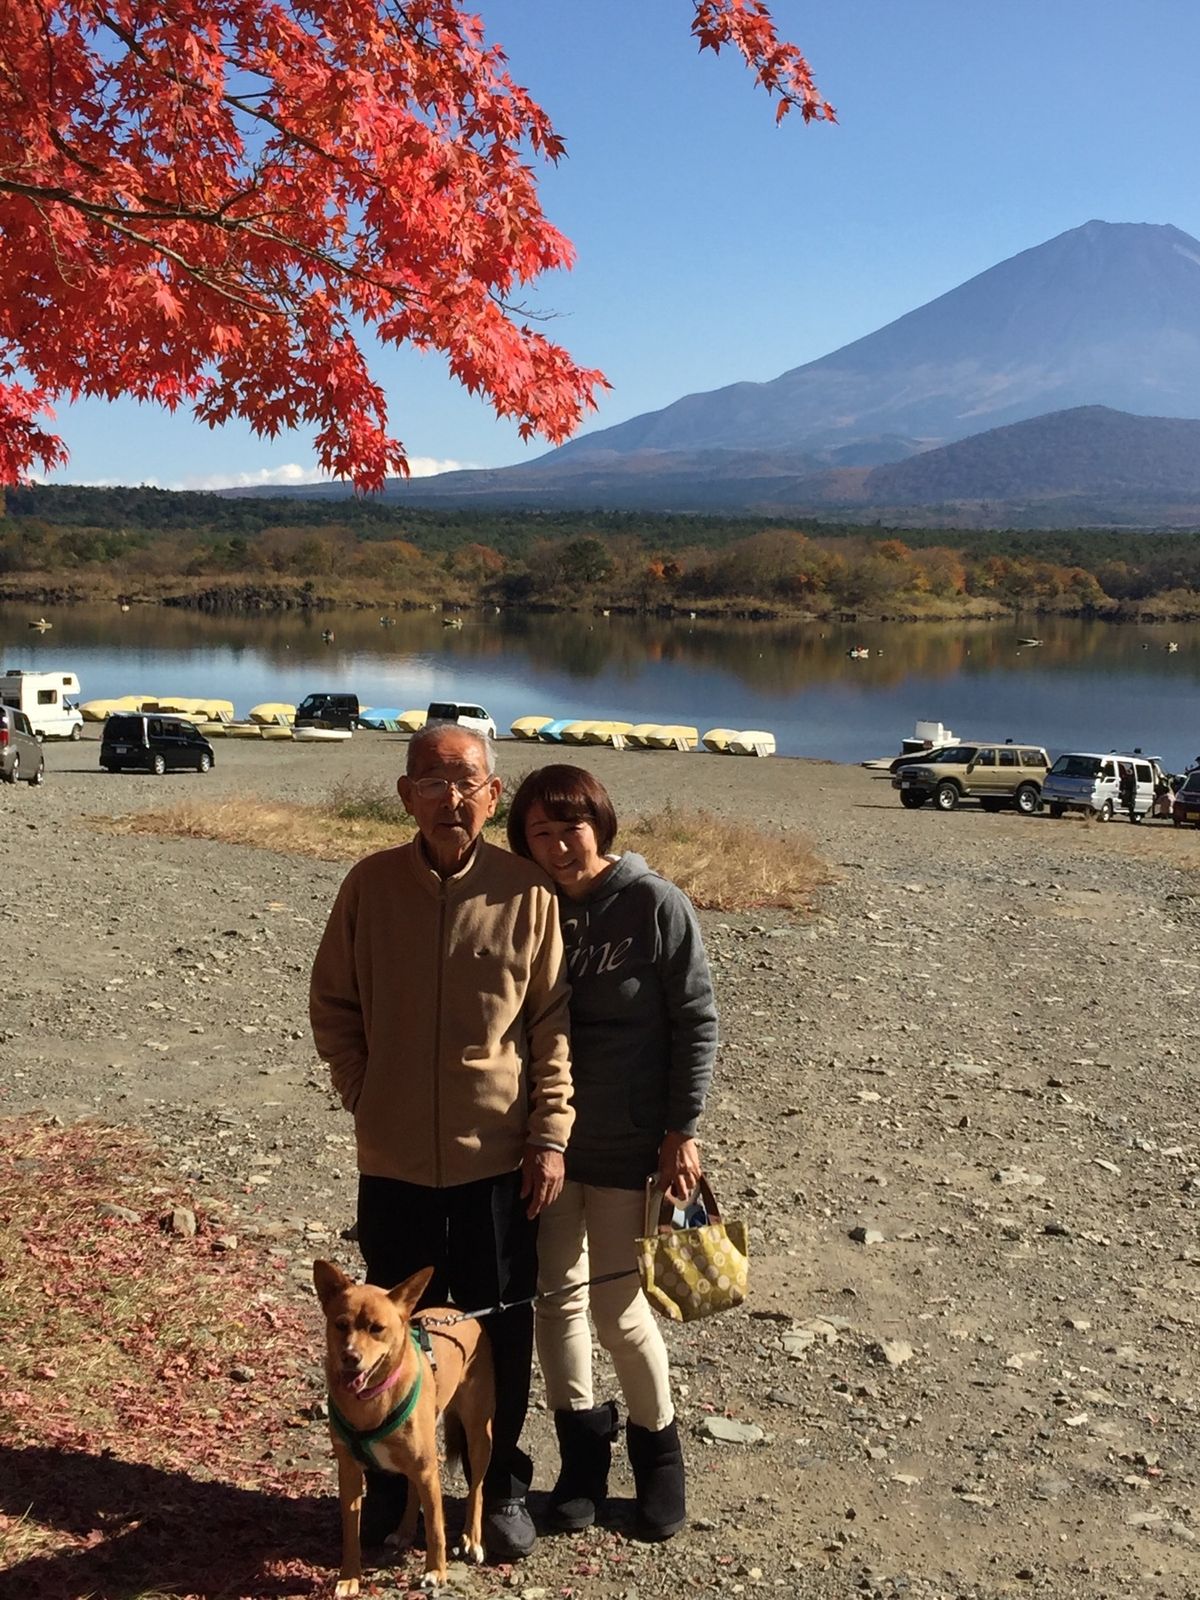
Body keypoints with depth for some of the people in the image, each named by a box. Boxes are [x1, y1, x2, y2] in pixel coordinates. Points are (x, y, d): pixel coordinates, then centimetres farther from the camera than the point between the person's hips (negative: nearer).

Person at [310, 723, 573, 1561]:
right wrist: (366, 1094, 1)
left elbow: (554, 1022, -4)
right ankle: (389, 1479, 37)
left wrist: (550, 1134, -7)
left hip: (498, 1159, -1)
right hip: (394, 1158, 1)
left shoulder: (527, 891, -9)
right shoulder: (370, 885, -6)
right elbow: (333, 1005, 6)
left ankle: (503, 1486, 32)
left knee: (501, 1332, 12)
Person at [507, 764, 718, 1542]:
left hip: (626, 1143, -4)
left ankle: (657, 1449, 27)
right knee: (557, 1293, 11)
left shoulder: (656, 905, -12)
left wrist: (682, 1132, -11)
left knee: (619, 1305, 2)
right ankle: (583, 1447, 31)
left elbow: (697, 1021, -9)